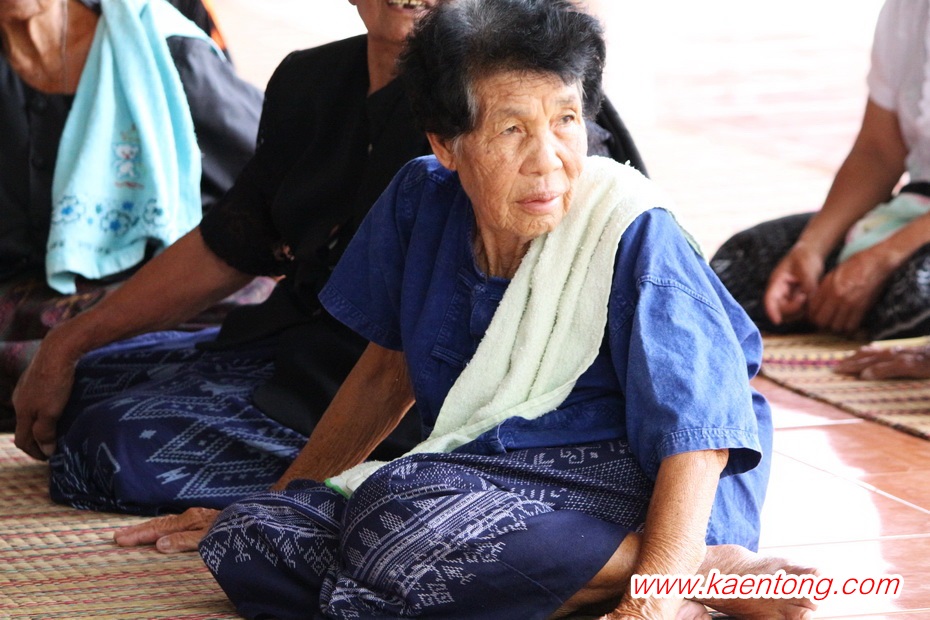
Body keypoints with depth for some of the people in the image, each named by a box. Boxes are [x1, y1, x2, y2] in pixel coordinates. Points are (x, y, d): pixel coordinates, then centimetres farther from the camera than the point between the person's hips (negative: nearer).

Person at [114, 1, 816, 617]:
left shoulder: (632, 234, -13)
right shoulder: (421, 201, 4)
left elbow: (693, 442, -20)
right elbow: (390, 367, 21)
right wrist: (277, 505, 27)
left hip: (627, 493, -7)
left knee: (404, 513, -35)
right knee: (245, 546, -16)